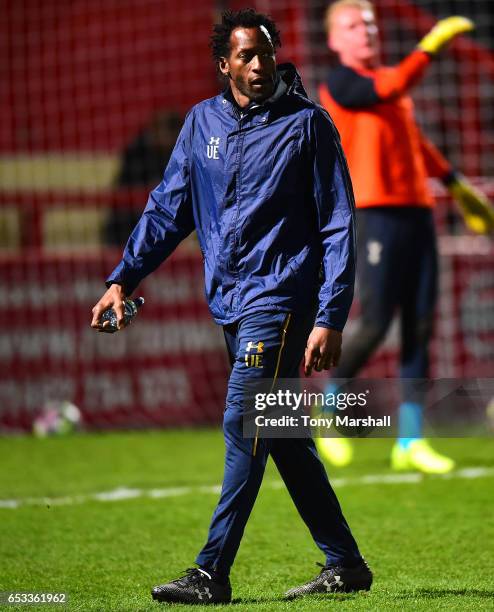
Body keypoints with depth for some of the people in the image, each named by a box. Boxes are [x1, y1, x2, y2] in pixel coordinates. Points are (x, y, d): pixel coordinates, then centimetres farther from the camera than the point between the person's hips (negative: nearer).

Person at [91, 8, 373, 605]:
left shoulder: (307, 123, -5)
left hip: (281, 297, -6)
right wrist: (123, 278, 7)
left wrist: (331, 318, -13)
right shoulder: (203, 121, 10)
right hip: (230, 303, 6)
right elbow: (168, 206, 16)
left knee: (244, 427, -14)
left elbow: (338, 225, -6)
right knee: (284, 439, 10)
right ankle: (344, 563, 19)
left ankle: (212, 573, -14)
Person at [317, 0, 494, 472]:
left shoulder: (388, 79, 20)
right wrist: (431, 45, -22)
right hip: (375, 212, -7)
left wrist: (454, 182, 32)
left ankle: (410, 442, 4)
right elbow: (393, 90, -22)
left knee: (420, 327, 2)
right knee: (376, 322, -12)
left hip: (416, 210, 7)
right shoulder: (340, 84, -4)